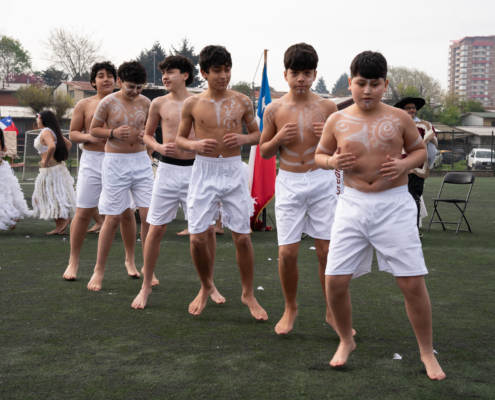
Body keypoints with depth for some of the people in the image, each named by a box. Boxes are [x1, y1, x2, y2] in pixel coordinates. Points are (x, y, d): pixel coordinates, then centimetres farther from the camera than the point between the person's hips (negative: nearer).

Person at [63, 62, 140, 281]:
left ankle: (130, 260, 16)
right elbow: (73, 133, 7)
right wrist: (89, 137, -12)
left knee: (126, 211, 2)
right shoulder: (84, 105, 7)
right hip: (92, 161, -1)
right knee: (83, 212, -1)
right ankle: (73, 261, 12)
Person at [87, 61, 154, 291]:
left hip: (141, 161, 4)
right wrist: (113, 132, -17)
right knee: (113, 218, -1)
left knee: (149, 215, -2)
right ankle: (99, 270, 13)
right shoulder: (108, 103, -7)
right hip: (115, 162, -3)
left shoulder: (145, 103, 5)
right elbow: (93, 130, 1)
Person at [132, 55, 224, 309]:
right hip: (168, 169, 0)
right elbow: (147, 135, 14)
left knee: (207, 229, 0)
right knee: (156, 229, -1)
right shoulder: (159, 104, 4)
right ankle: (146, 286, 14)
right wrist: (159, 147, -6)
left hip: (196, 169, 0)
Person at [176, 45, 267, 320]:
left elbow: (258, 133, 12)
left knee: (242, 236, 1)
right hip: (204, 171, 0)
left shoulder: (242, 102, 2)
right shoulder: (192, 104, 1)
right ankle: (206, 287, 25)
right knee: (198, 238, -1)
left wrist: (244, 138, -10)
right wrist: (196, 145, -13)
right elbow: (180, 139, 9)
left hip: (234, 171, 0)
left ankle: (248, 293, 19)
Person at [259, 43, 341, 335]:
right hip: (288, 183, 0)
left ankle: (332, 312, 18)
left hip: (322, 181, 0)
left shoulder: (327, 107, 1)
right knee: (287, 252, -2)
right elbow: (264, 152, 9)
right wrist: (278, 139, -11)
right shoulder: (274, 110, 1)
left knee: (327, 251, 1)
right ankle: (291, 308, 22)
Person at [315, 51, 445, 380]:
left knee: (413, 282, -1)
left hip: (394, 205, -1)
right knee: (335, 281, -1)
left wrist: (405, 164, -9)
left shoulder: (399, 119, 0)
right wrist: (332, 162, -10)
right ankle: (346, 341, 26)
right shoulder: (337, 121, 2)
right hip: (353, 204, 2)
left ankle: (427, 352, 19)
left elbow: (420, 149, 12)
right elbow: (320, 155, 13)